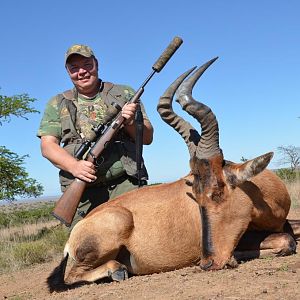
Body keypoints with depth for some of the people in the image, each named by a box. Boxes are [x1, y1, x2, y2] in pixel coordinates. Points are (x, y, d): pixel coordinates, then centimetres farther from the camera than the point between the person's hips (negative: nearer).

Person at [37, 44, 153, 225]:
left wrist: (130, 123, -10)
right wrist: (74, 166, -14)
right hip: (81, 191, 1)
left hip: (126, 184, -1)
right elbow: (48, 146, 5)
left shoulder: (125, 94, 14)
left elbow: (147, 138, 12)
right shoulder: (57, 104, 15)